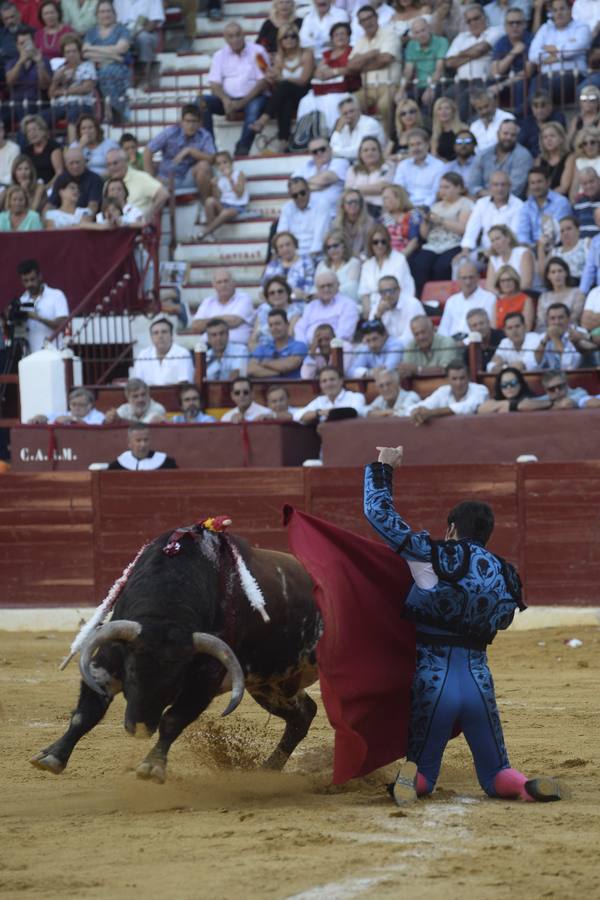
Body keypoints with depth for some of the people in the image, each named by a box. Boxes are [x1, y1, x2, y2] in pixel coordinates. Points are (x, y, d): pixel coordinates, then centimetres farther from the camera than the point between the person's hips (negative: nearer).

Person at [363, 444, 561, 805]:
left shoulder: (437, 558, -6)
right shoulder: (507, 577, 6)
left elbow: (379, 513, -6)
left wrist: (382, 467, 10)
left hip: (433, 683, -2)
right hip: (479, 682, 2)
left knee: (424, 771, 15)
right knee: (496, 775, 17)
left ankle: (412, 778, -22)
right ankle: (527, 787, -18)